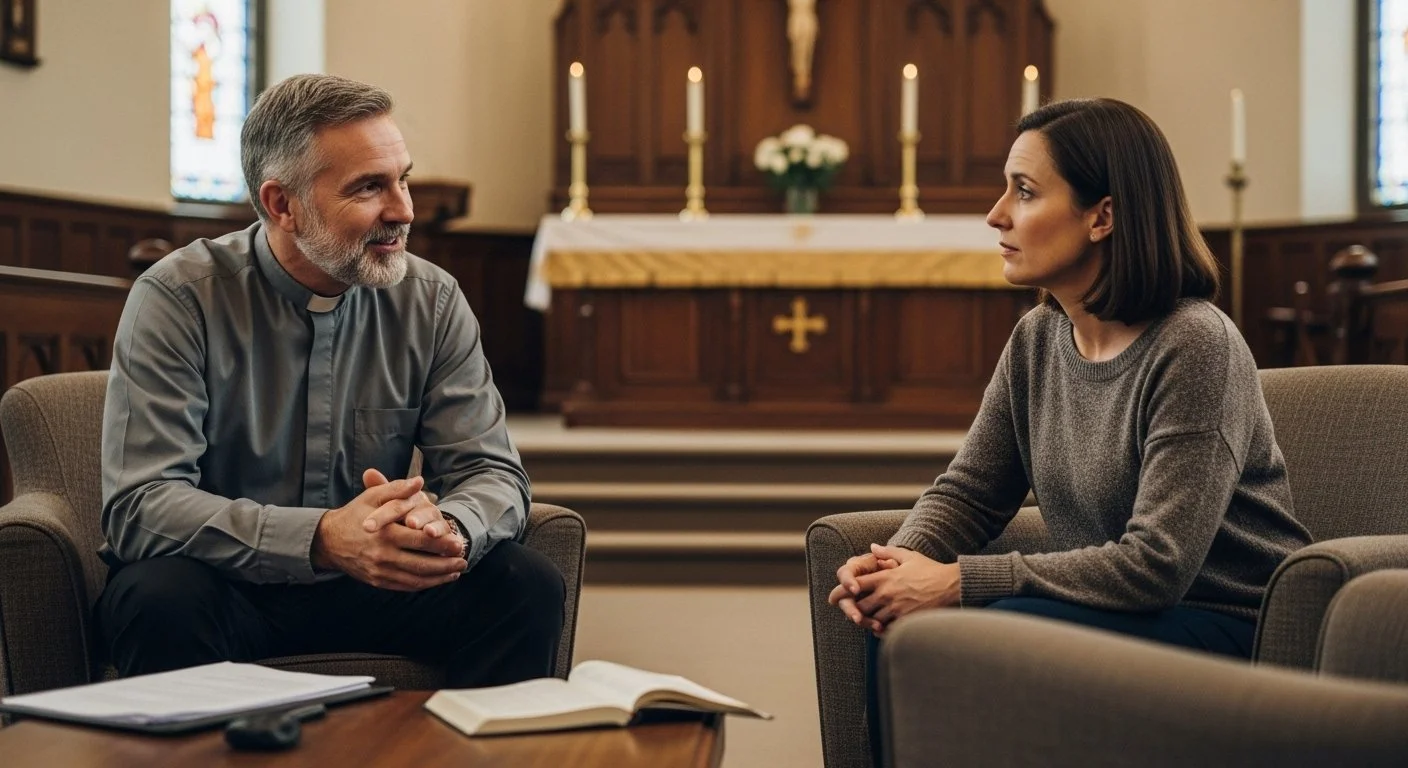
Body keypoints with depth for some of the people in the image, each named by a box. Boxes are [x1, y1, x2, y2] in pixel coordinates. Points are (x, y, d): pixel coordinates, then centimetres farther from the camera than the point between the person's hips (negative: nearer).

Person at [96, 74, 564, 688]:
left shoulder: (431, 301, -1)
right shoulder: (178, 298, -12)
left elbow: (491, 473, -2)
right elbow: (140, 504, -21)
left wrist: (444, 527, -29)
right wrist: (323, 538, -35)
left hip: (372, 589, 3)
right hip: (226, 586, -3)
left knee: (528, 586, -20)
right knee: (164, 599, -35)